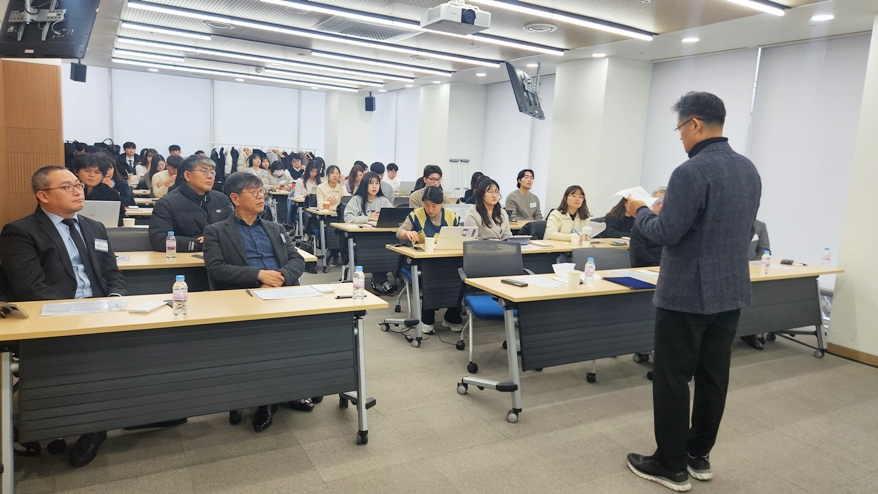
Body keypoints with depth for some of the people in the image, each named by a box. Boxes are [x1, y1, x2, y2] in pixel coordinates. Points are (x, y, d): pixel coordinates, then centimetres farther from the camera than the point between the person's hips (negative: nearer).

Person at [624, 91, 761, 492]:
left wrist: (640, 212, 0)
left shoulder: (691, 172, -19)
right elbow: (745, 232, 17)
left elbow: (665, 234, -19)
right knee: (713, 377, 15)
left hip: (687, 294, -8)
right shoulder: (749, 170, 9)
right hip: (731, 291, 9)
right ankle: (699, 456, 29)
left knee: (672, 380, 3)